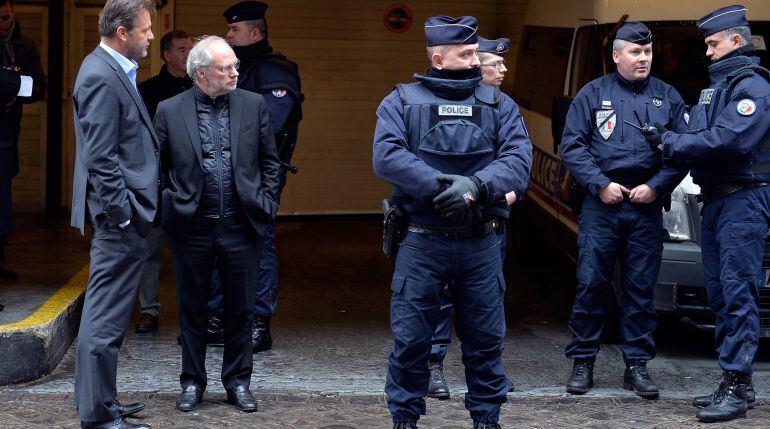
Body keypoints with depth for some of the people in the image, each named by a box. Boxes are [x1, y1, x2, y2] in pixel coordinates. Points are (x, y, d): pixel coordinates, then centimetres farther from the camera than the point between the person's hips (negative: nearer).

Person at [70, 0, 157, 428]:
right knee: (106, 316, -5)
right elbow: (101, 157, -21)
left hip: (123, 218, 11)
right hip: (119, 216, -11)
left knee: (105, 314, 17)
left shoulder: (114, 71, 15)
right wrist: (122, 213, -20)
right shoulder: (101, 77, -17)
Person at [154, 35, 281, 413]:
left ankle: (237, 381, 21)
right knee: (192, 308, 10)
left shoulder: (254, 105, 3)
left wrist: (267, 205, 1)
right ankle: (192, 381, 22)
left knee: (240, 309, 8)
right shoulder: (170, 111, -1)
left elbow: (269, 161, 9)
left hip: (241, 226, 1)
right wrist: (166, 205, -4)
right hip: (191, 227, -1)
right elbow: (156, 166, 5)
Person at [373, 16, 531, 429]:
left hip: (481, 244, 2)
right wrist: (442, 186, -21)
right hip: (422, 242, -2)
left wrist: (476, 185, -22)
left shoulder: (497, 104, 9)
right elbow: (387, 156, -12)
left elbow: (519, 158, -5)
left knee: (485, 339, 9)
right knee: (410, 339, 3)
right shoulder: (401, 101, 3)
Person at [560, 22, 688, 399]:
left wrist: (656, 186, -6)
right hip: (601, 204, -2)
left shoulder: (667, 98, 10)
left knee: (642, 289, 3)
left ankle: (637, 365, 11)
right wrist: (600, 184, -10)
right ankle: (582, 362, 7)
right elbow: (572, 146, 1)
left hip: (647, 208, 2)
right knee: (591, 284, -2)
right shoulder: (593, 94, 5)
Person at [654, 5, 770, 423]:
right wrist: (673, 141, -2)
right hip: (714, 200, 9)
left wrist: (674, 144, -14)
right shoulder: (715, 86, 22)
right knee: (720, 293, 9)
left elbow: (730, 139, -22)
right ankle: (733, 383, 13)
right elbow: (699, 138, 18)